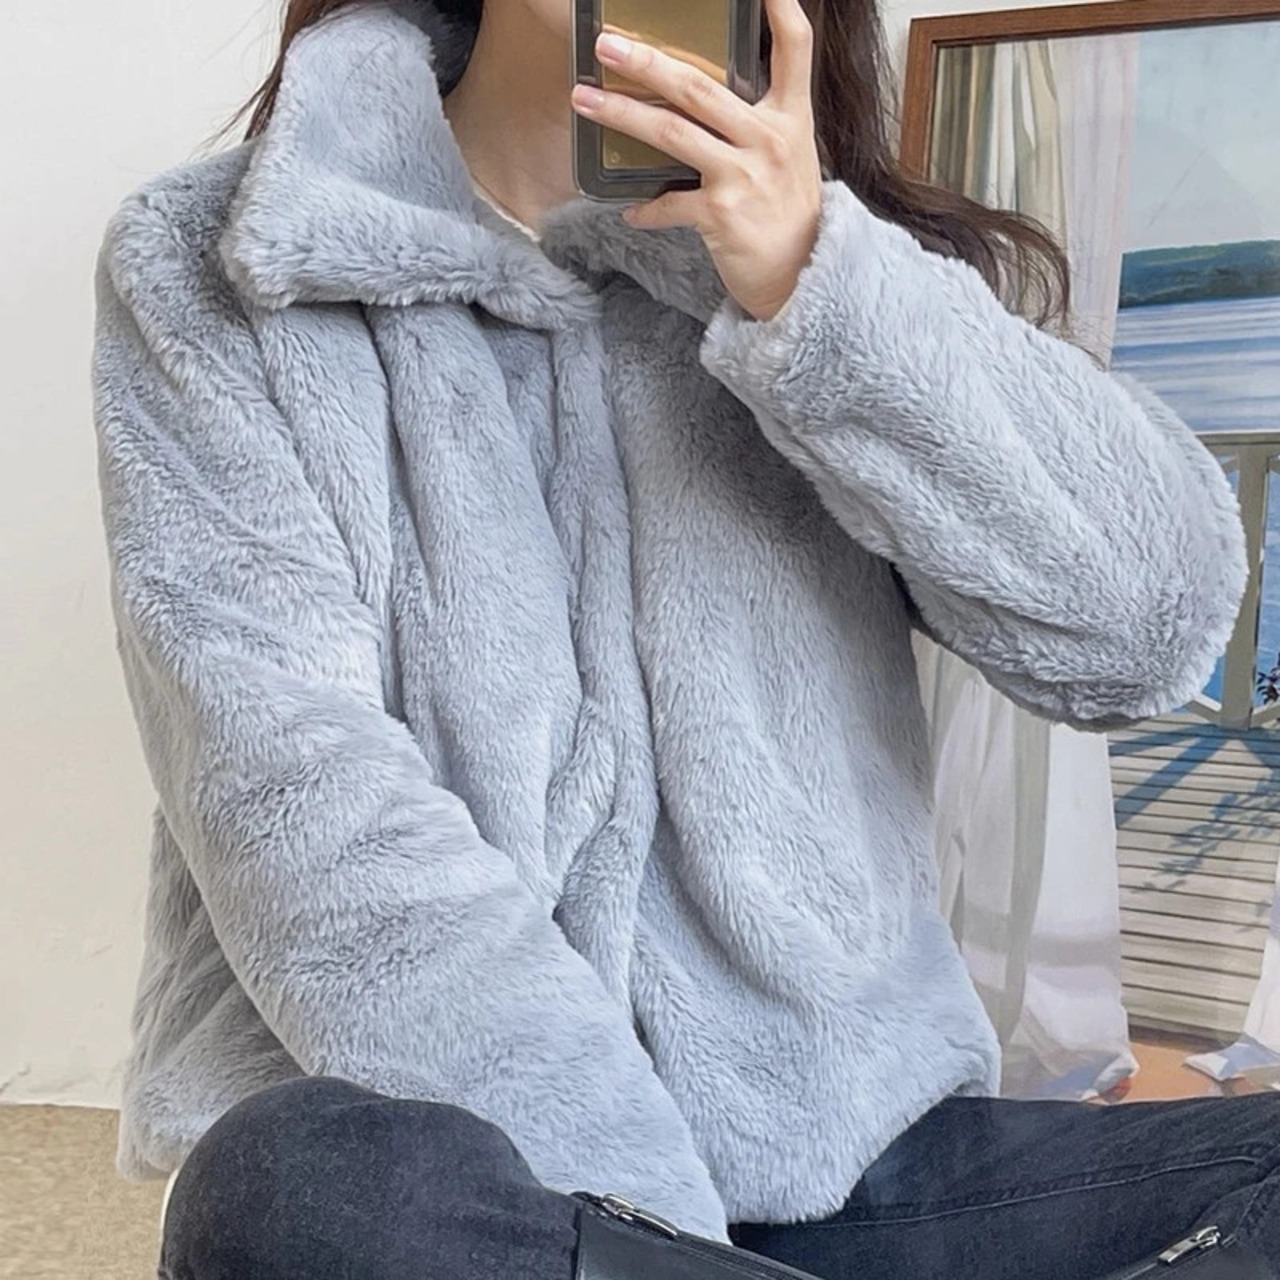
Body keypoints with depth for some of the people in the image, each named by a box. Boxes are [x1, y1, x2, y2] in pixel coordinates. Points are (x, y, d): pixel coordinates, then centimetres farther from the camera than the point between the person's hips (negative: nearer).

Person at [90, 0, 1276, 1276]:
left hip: (838, 1137, 2)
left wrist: (816, 283, -16)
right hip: (418, 1132, 0)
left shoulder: (830, 246, 9)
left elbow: (1158, 622, -4)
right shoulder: (216, 267, 1)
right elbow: (280, 773, -12)